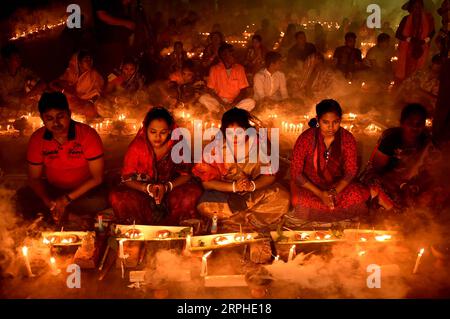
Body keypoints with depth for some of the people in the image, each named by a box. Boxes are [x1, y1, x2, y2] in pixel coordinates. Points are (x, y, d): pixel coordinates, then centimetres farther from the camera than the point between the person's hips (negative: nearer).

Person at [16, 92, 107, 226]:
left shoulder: (88, 135, -19)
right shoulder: (37, 139, -9)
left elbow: (97, 177, -18)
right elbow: (34, 178, -4)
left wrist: (67, 199, -25)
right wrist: (48, 201, -24)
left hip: (83, 190, -2)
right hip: (52, 189, 2)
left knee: (100, 201, -35)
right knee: (23, 199, -24)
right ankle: (70, 216, -23)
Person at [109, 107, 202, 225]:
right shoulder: (137, 146, -14)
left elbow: (185, 174, -7)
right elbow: (127, 178, -10)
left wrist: (167, 187, -26)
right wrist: (148, 188, -29)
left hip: (171, 188, 1)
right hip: (142, 191, -1)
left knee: (194, 192, -28)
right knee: (117, 198, -30)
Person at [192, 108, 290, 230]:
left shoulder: (260, 144, -12)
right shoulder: (215, 147, -13)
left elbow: (270, 175, -6)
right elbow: (206, 182, -11)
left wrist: (252, 185, -26)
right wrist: (233, 187, -25)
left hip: (256, 192, 1)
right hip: (225, 194, -1)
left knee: (282, 198, -26)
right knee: (205, 206, -31)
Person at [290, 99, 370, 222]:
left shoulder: (347, 138, -11)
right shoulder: (306, 138, -19)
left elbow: (351, 171, -7)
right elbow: (296, 172, -14)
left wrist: (334, 192, -24)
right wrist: (320, 193, -24)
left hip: (337, 185, 3)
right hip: (309, 185, -2)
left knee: (357, 197, -25)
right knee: (303, 206, -33)